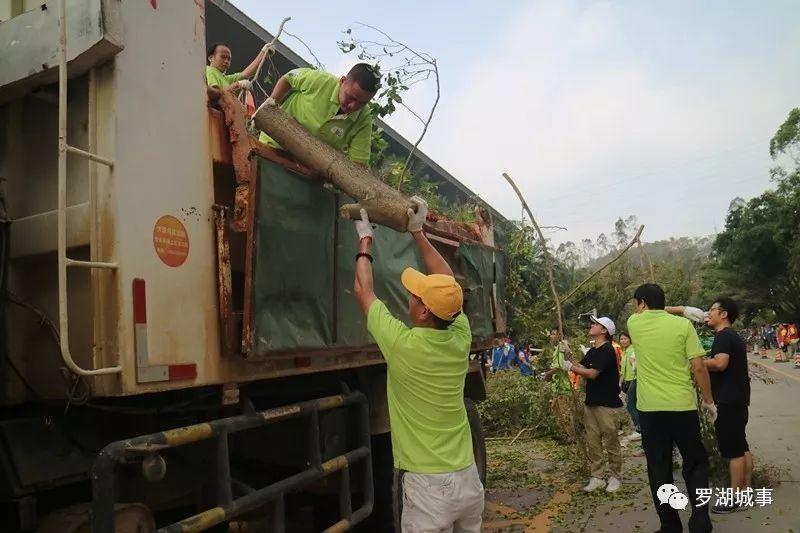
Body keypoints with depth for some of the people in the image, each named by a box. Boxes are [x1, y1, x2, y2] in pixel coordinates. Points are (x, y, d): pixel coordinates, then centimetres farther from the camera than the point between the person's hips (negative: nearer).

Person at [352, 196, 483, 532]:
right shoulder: (460, 340, -7)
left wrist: (365, 242, 10)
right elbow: (447, 283, 9)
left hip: (428, 486, -5)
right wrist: (418, 232, 14)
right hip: (468, 479, 5)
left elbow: (364, 292, -4)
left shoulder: (403, 345, -19)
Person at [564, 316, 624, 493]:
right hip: (591, 402, 8)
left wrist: (571, 367, -12)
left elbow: (592, 373, -20)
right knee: (592, 442, 9)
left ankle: (615, 477, 17)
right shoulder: (592, 351, 14)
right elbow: (581, 367, 9)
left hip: (607, 404, -8)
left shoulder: (607, 350, -14)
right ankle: (597, 477, 17)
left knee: (611, 442, 4)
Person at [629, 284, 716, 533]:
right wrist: (709, 401, 6)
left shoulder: (634, 323, -1)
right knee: (695, 465, 17)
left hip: (650, 409, 0)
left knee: (659, 471, 9)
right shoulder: (683, 324, -5)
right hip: (683, 406, 0)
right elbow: (698, 367, -6)